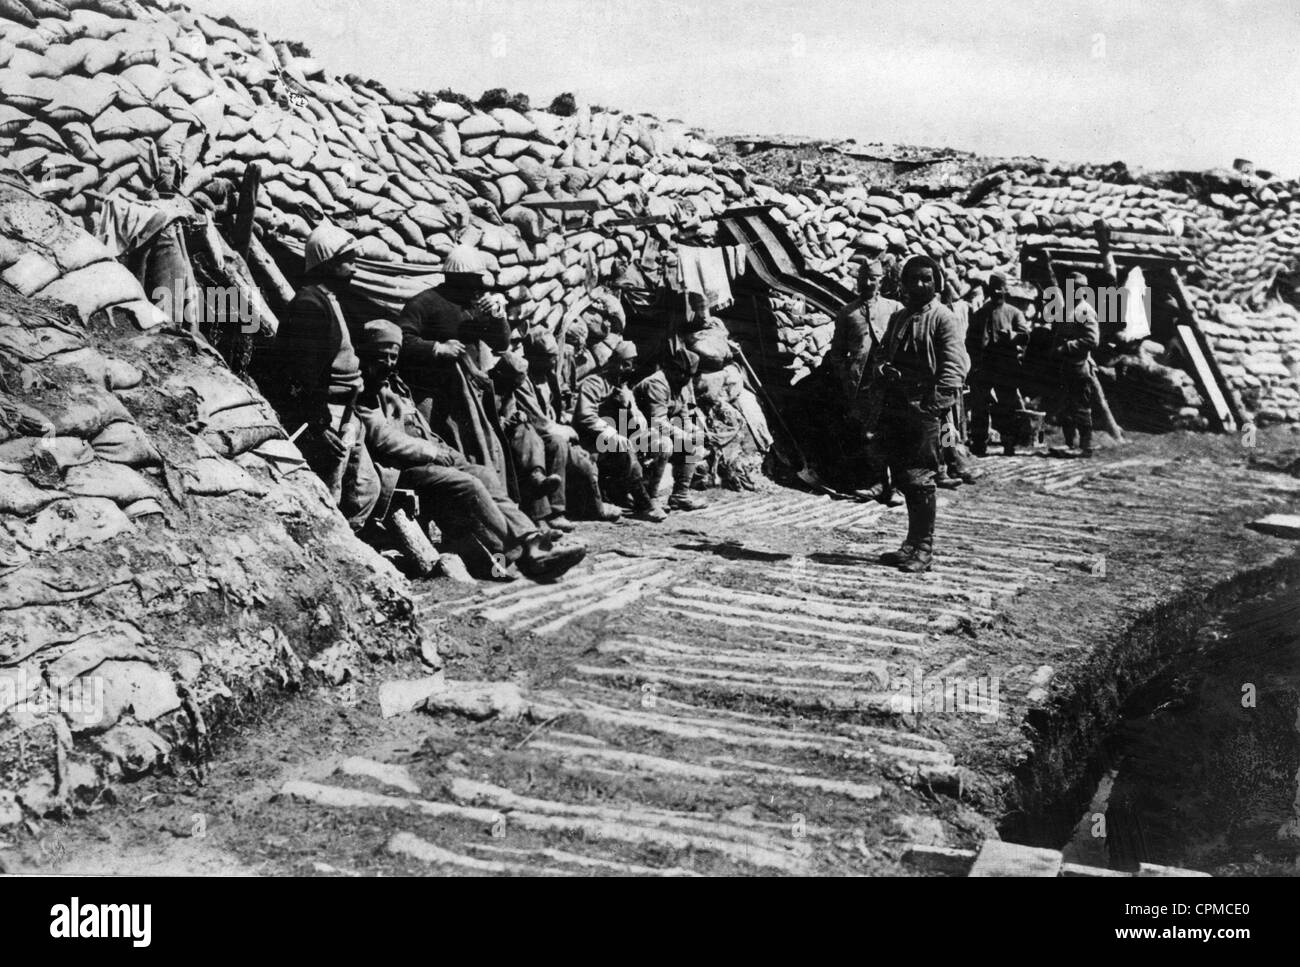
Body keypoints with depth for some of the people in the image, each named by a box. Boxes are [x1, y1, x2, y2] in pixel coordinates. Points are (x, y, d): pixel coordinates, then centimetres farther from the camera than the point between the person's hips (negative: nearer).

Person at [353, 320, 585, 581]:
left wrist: (444, 451, 6)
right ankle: (520, 555, -25)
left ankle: (531, 543, -24)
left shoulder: (393, 386, 25)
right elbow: (383, 440, -15)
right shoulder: (360, 394, -4)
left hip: (426, 460, 9)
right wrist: (434, 452, -10)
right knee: (466, 485, -25)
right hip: (398, 472, -9)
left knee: (485, 475, -11)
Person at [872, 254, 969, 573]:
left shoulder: (943, 318, -3)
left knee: (919, 479, -9)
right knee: (902, 478, 10)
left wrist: (934, 405, -21)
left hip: (925, 408, -7)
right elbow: (883, 355, 22)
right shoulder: (898, 317, 18)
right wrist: (883, 369, -2)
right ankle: (913, 543, 22)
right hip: (894, 408, 7)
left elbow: (954, 367, -11)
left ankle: (922, 549, -3)